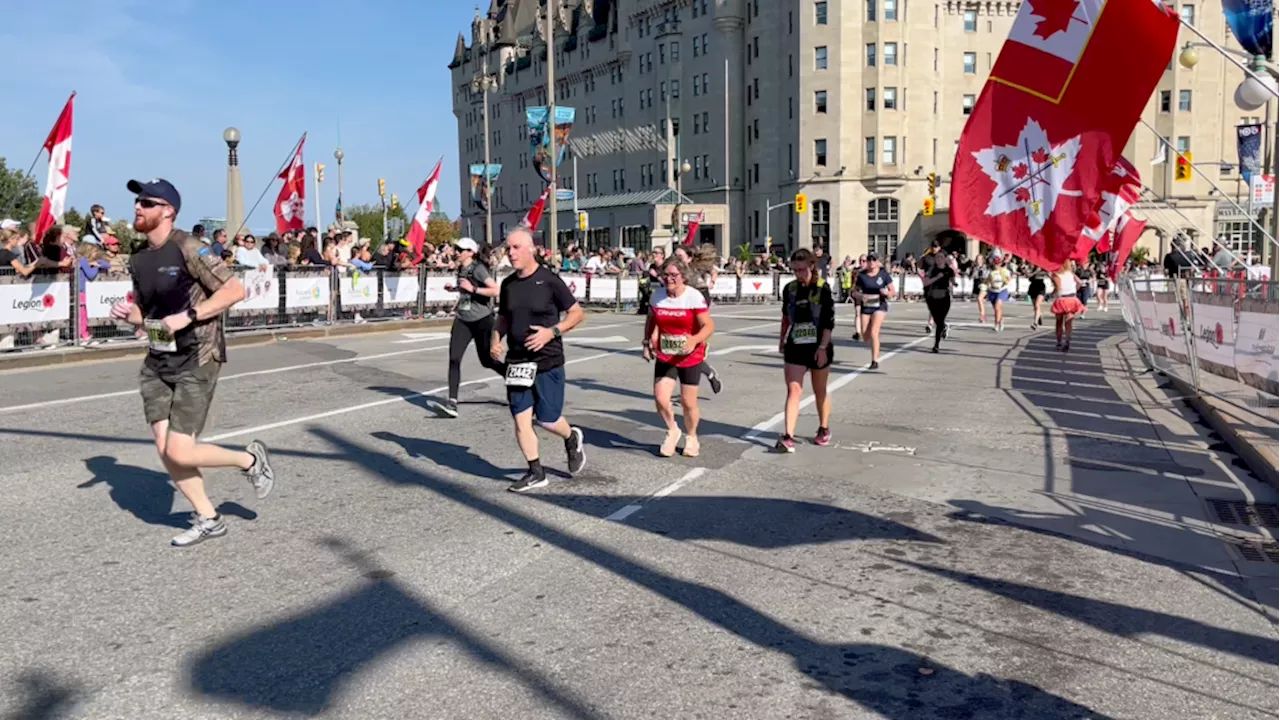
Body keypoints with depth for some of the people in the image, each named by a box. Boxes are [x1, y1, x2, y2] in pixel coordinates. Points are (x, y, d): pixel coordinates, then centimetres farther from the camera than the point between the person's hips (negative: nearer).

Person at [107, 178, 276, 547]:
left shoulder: (187, 249, -13)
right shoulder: (139, 260, 10)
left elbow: (235, 290, -18)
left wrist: (187, 316, -22)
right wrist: (128, 314, -1)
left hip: (196, 361, -8)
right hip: (158, 362, 8)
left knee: (180, 452, -10)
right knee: (165, 451, 5)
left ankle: (250, 459, 16)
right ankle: (208, 519, 21)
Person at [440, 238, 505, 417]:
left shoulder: (478, 269, -15)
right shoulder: (461, 269, 8)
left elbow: (496, 291, -25)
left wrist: (472, 289, -25)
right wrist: (454, 288, 10)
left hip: (482, 321, -6)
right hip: (463, 320, 6)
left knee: (487, 361, 7)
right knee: (454, 358, -11)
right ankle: (452, 402, -13)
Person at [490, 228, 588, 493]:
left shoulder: (549, 280, -10)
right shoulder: (508, 284, 5)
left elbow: (577, 313, -5)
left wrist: (552, 331, -19)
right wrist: (496, 338, 0)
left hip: (548, 361, -5)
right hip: (517, 361, 5)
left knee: (548, 420, 0)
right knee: (521, 419, 3)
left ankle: (572, 439, 33)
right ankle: (536, 472, 17)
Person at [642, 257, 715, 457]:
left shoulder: (694, 297, -15)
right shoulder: (657, 295, 0)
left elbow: (708, 326, -17)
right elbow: (651, 321, 16)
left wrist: (694, 340, -35)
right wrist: (648, 342, 4)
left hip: (690, 358, -3)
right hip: (665, 356, 3)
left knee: (688, 402, 6)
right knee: (660, 398, -10)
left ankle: (691, 437, 33)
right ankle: (672, 431, 19)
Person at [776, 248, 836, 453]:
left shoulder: (823, 289, -11)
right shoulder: (790, 289, 2)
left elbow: (829, 321, -12)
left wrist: (822, 347, -18)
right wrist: (781, 340, 18)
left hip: (818, 348, -3)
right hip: (795, 347, 3)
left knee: (820, 391, 13)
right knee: (793, 390, -7)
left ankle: (824, 429, 34)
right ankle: (788, 437, -13)